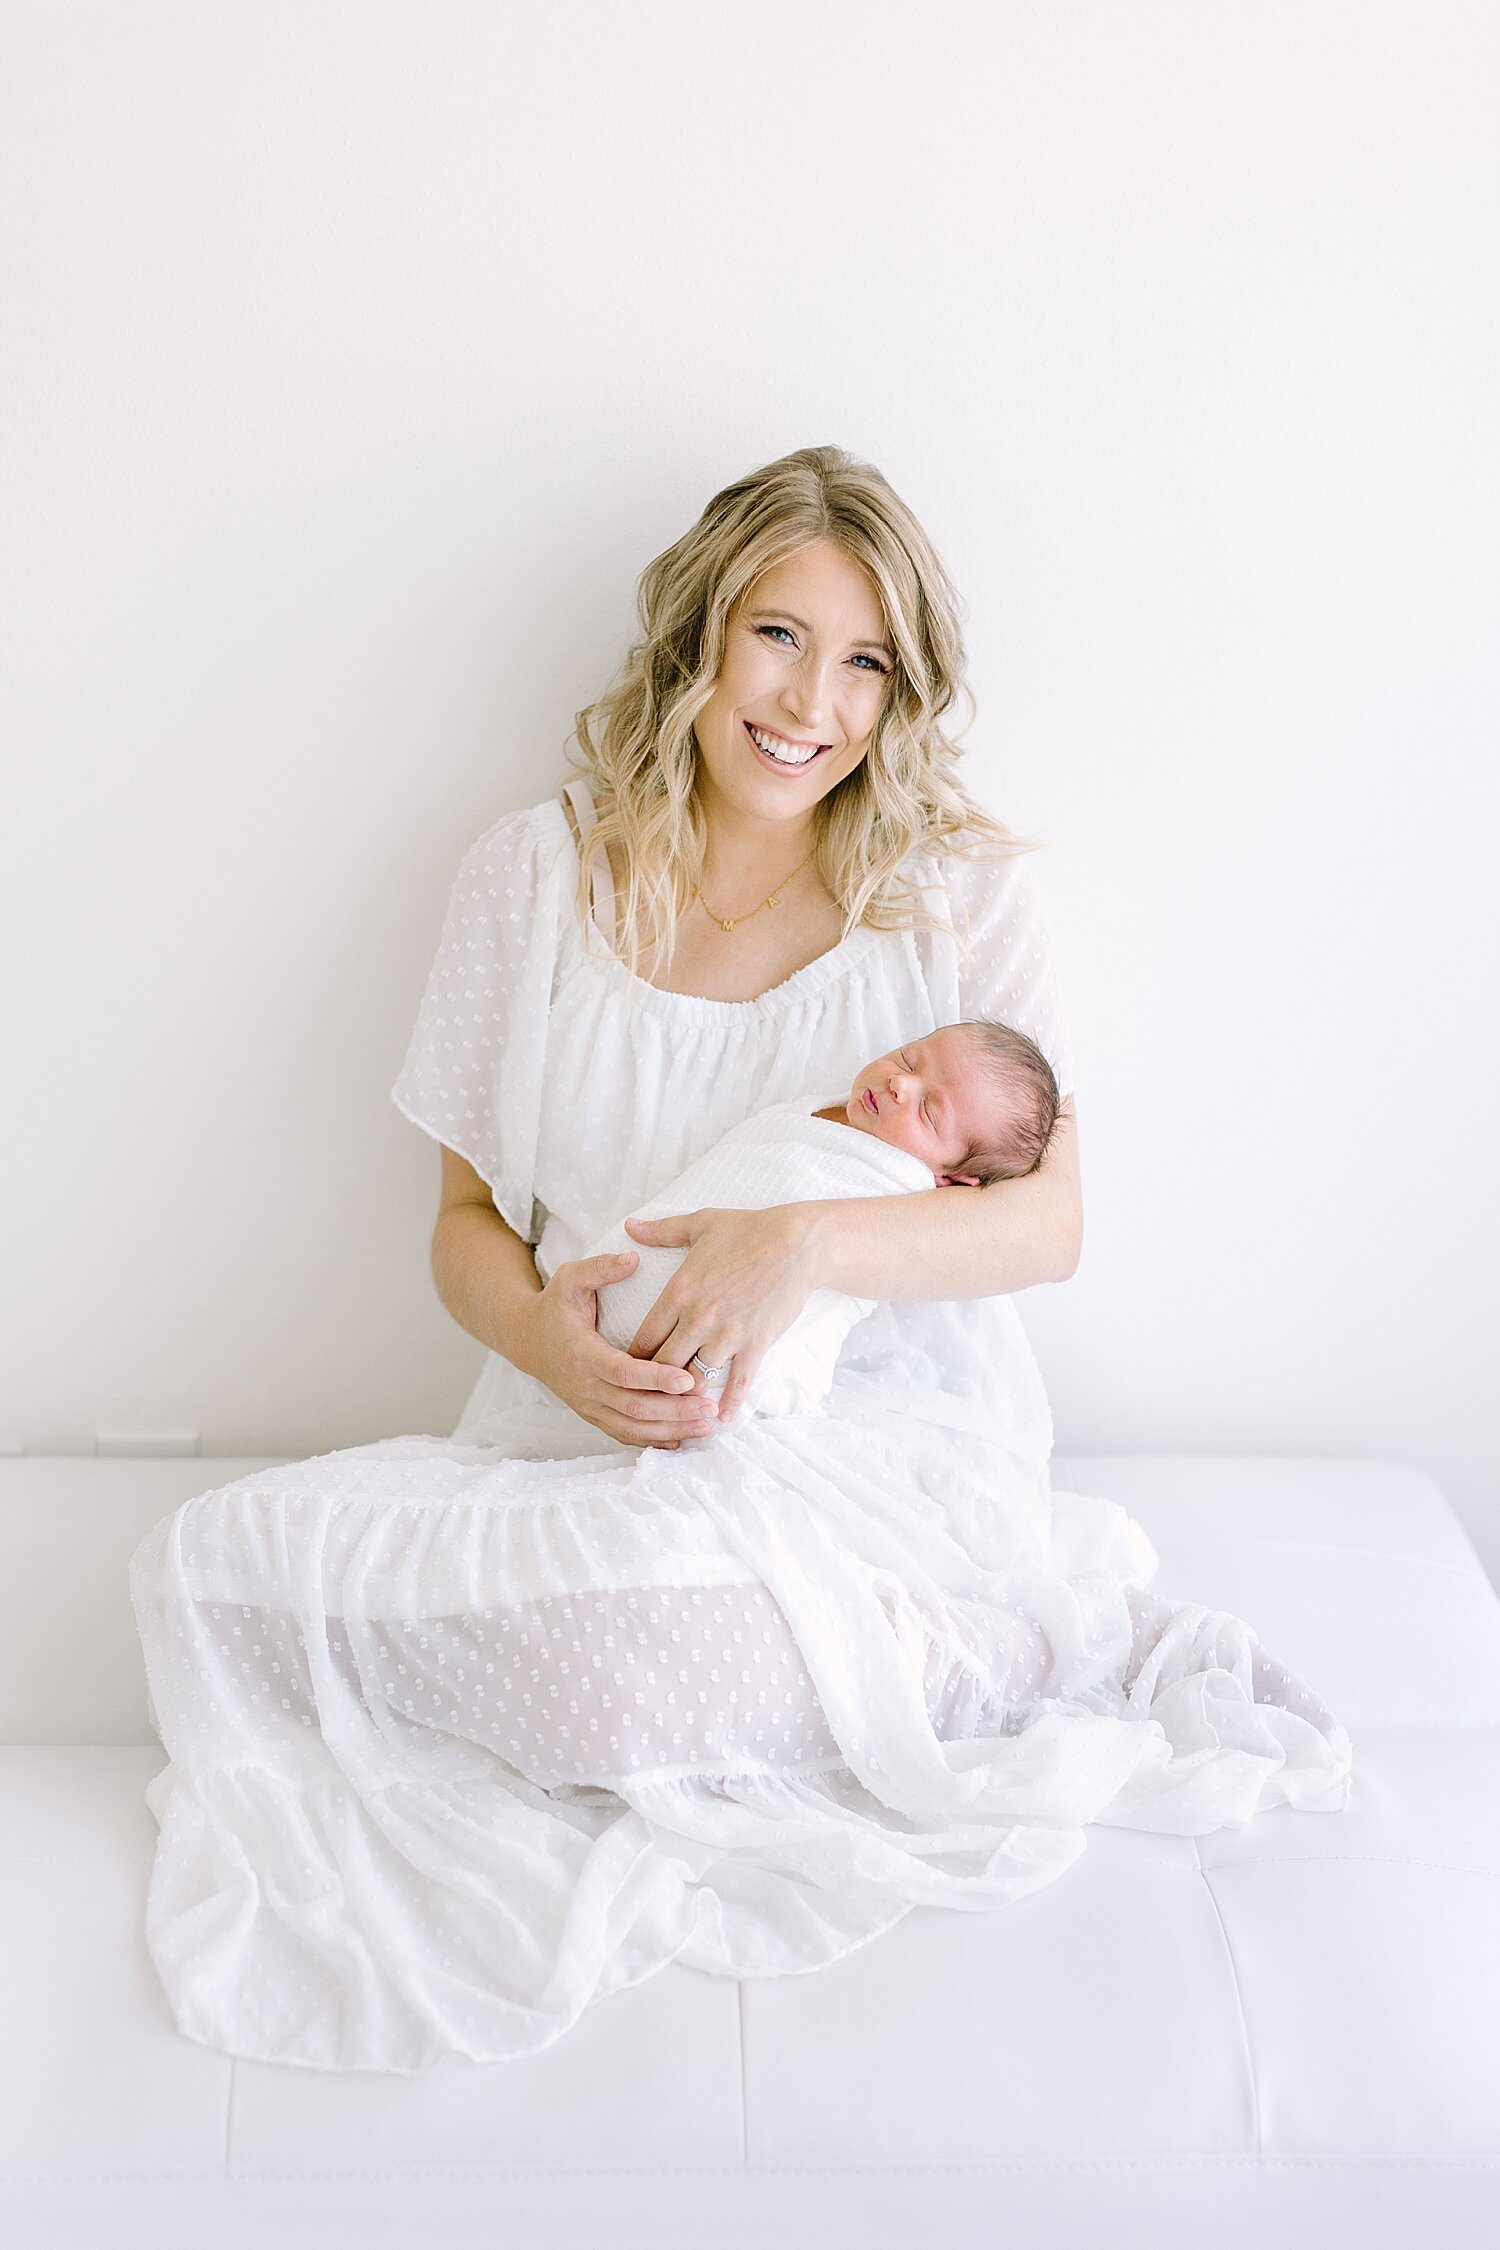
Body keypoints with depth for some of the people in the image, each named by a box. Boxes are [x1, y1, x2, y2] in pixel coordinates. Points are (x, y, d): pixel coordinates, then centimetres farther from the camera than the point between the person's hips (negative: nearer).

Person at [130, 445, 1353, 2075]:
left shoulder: (960, 888, 3)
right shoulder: (537, 871, 7)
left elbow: (1050, 1221, -3)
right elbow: (464, 1224, 9)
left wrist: (809, 1241, -21)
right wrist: (548, 1338, -15)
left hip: (871, 1446, -4)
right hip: (587, 1442, 4)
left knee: (657, 1634, -37)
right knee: (210, 1561, -23)